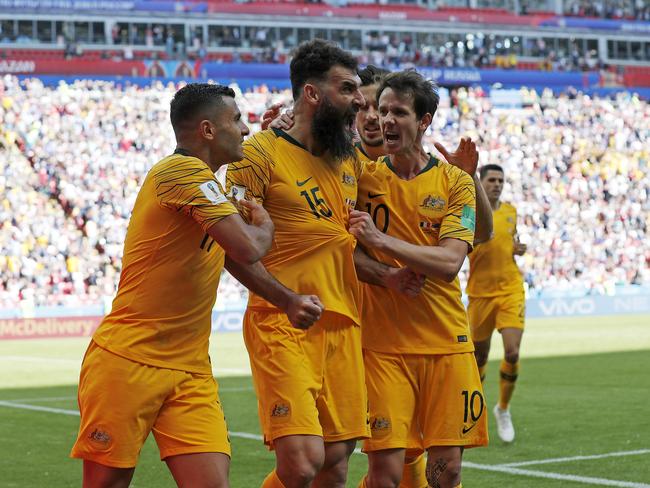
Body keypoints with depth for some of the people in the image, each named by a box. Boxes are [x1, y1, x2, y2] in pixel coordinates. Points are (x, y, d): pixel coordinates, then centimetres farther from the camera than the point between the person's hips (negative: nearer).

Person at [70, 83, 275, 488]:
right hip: (127, 363, -8)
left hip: (190, 374, 8)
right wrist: (265, 224, -1)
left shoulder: (202, 179, 15)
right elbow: (248, 249, -24)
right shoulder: (182, 171, -14)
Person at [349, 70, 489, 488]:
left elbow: (449, 262, -11)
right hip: (383, 344, -1)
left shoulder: (455, 181, 2)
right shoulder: (364, 176, 4)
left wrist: (380, 239, -20)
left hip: (446, 343, 1)